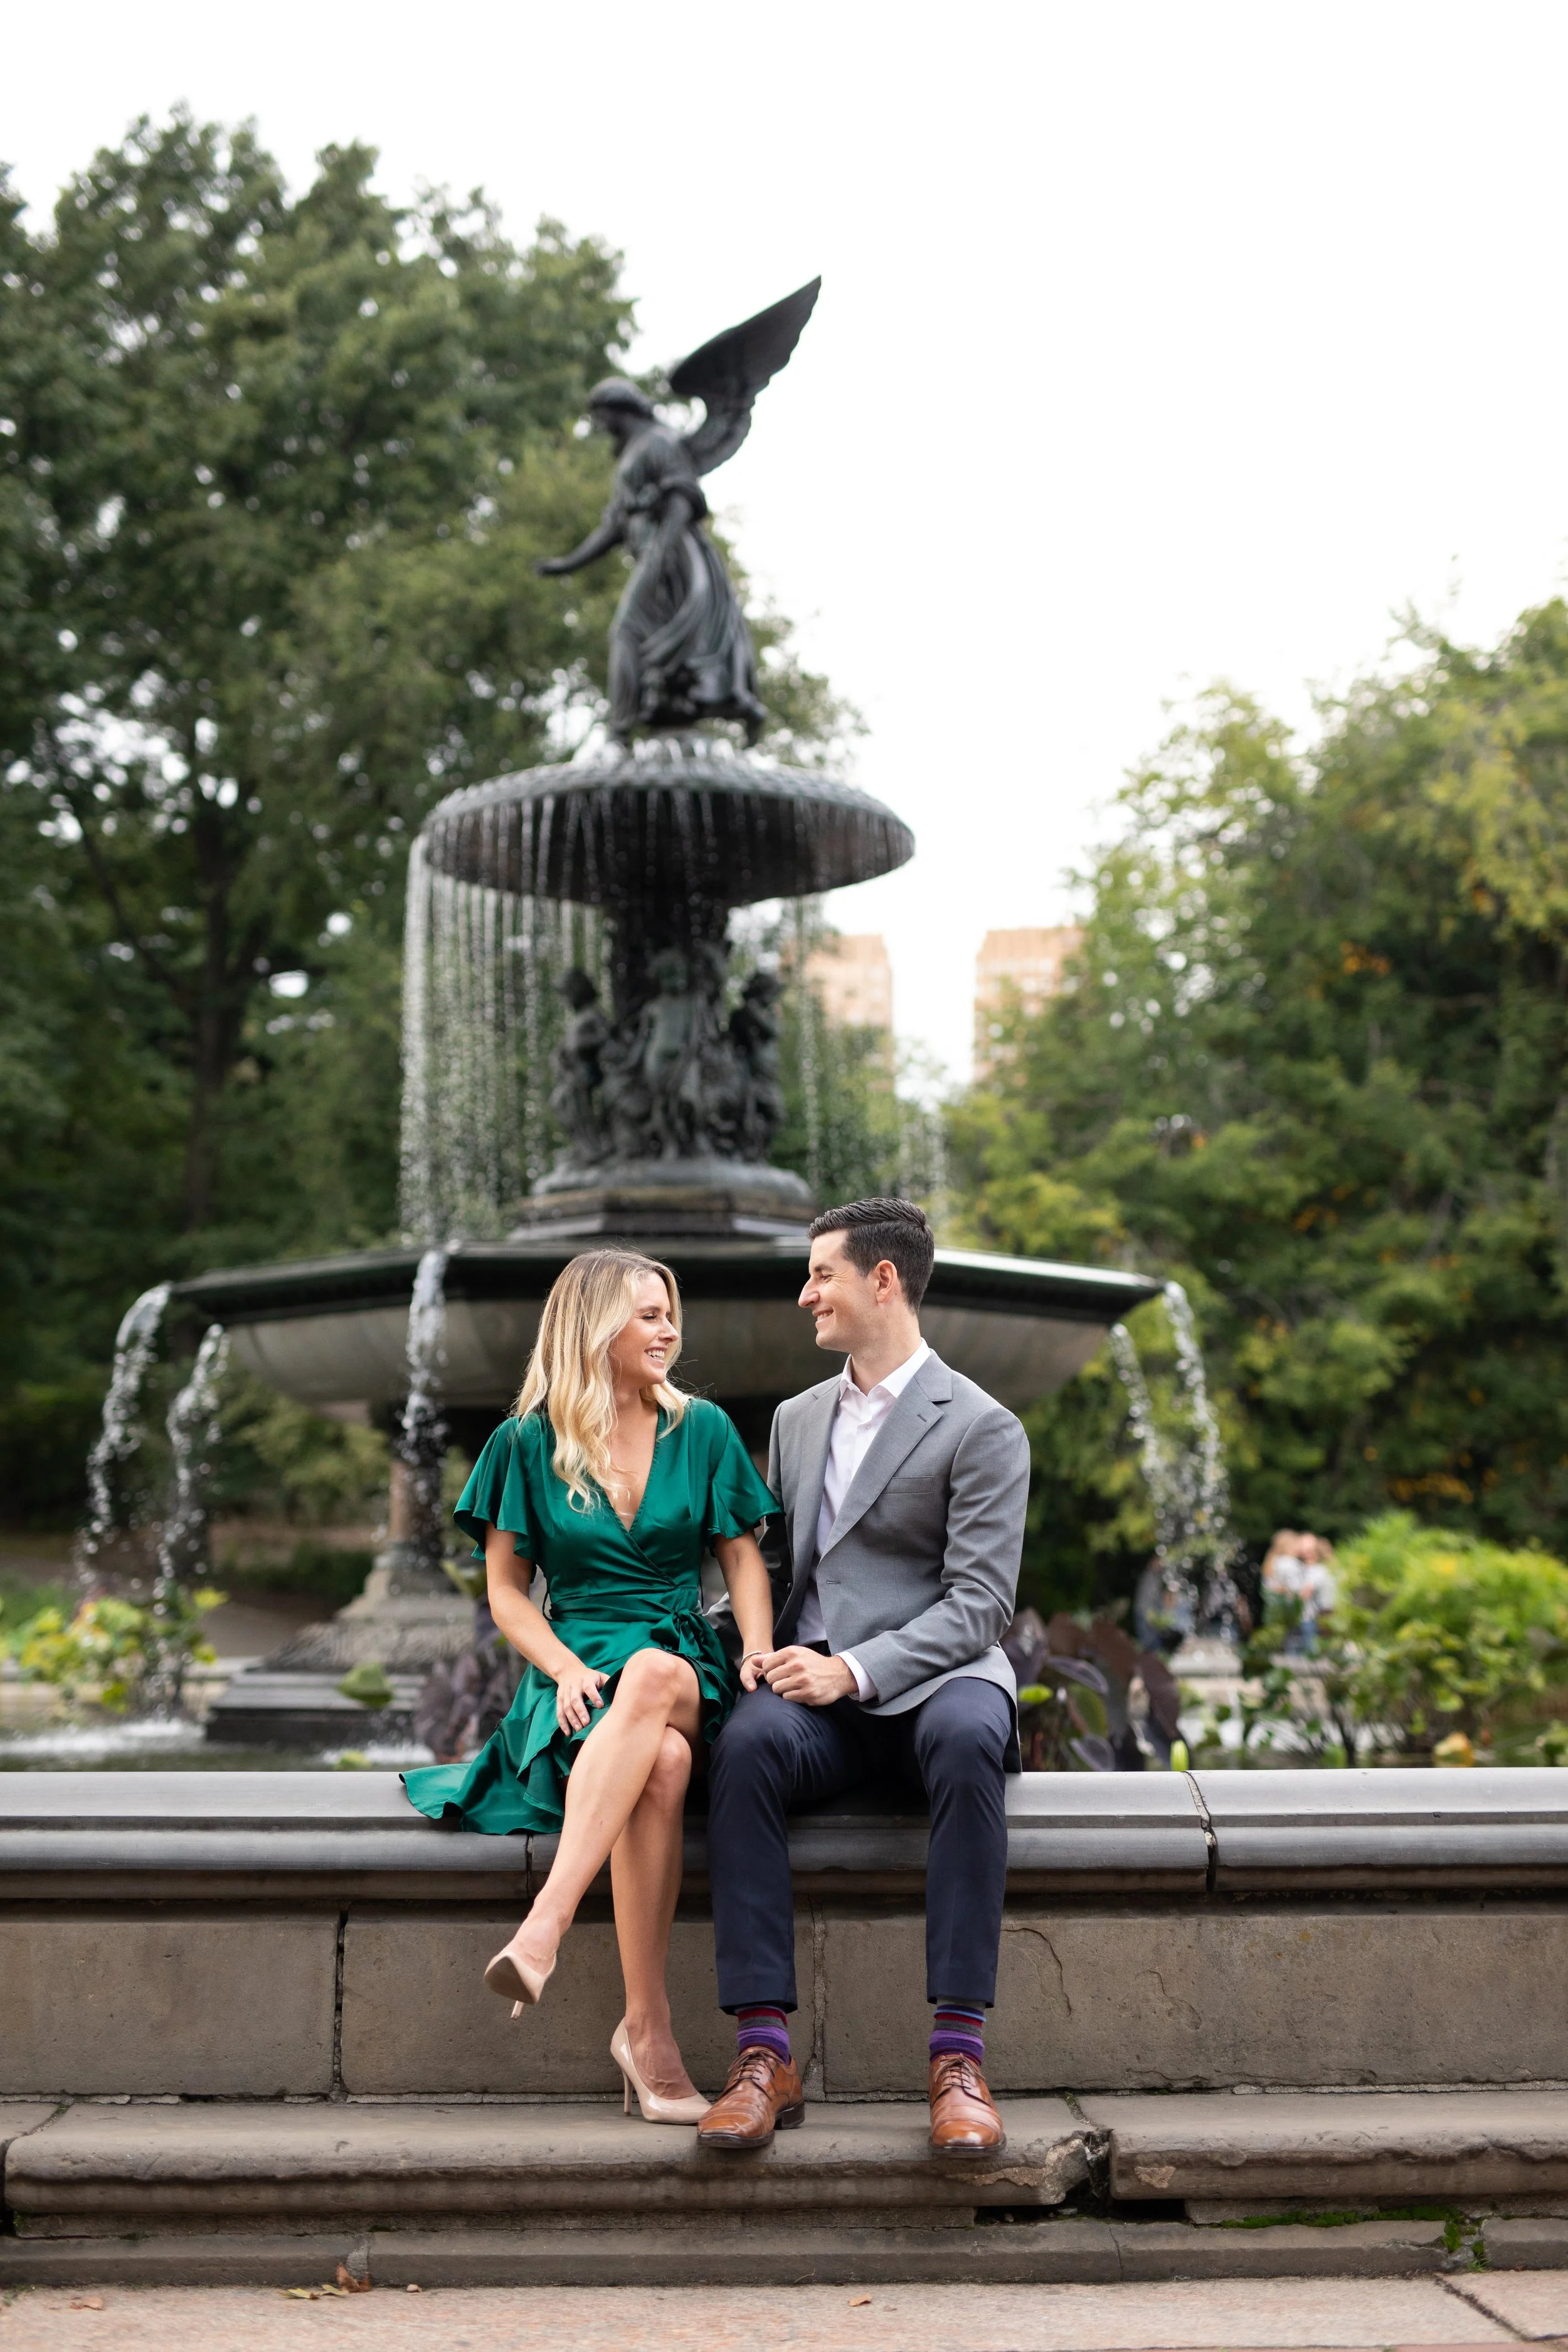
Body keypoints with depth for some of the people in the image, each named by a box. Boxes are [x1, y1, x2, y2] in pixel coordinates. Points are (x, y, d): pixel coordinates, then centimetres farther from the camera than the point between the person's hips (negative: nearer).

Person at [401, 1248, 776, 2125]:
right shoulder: (528, 1443, 6)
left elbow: (743, 1558, 13)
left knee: (653, 1677, -40)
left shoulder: (703, 1429, 11)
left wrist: (761, 1657, -7)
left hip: (687, 1668, 1)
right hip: (581, 1668, -1)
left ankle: (544, 1928, -48)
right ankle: (650, 2030, -36)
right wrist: (570, 1671, -12)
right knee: (662, 1762, -39)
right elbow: (507, 1590, 7)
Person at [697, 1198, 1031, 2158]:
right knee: (748, 1744, -32)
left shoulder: (982, 1428, 0)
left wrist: (854, 1670, -20)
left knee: (969, 1740, -39)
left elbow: (980, 1603, -8)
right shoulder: (797, 1419, 20)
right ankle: (766, 2053, -33)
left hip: (931, 1678, -3)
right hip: (812, 1686, 4)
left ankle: (959, 2056, -37)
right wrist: (758, 1648, 1)